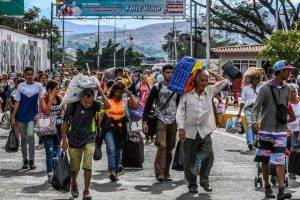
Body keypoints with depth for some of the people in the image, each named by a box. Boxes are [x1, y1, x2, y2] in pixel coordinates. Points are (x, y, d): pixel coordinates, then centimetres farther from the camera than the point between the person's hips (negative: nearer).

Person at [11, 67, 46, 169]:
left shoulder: (38, 86, 3)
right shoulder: (21, 86, 5)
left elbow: (42, 100, 2)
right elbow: (17, 102, 5)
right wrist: (13, 117, 1)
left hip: (33, 115, -2)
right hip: (21, 115, 2)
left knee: (30, 135, -20)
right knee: (23, 138, 7)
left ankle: (31, 160, -11)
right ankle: (25, 160, 19)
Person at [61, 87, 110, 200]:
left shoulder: (94, 105, -8)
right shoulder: (73, 105, -12)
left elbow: (107, 106, -27)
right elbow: (65, 122, -3)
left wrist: (101, 92, -25)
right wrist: (64, 140, -2)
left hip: (89, 139, 0)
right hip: (74, 140, 0)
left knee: (87, 166, -13)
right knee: (74, 168, 9)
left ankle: (86, 190, -1)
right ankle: (74, 184, 39)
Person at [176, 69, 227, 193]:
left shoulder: (210, 91, 9)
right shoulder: (187, 93, 0)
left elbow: (223, 81, 12)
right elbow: (180, 111, -2)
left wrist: (211, 73, 9)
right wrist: (181, 128, -10)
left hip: (205, 131, 2)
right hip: (189, 132, -2)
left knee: (208, 156, -5)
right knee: (189, 159, 4)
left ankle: (204, 180, 12)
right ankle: (192, 184, 17)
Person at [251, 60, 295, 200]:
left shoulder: (286, 89, 9)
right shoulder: (265, 89, -7)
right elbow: (256, 108, -10)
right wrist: (255, 122, -26)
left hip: (281, 131, 3)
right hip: (266, 130, -3)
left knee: (280, 160, -7)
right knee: (265, 160, 7)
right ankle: (267, 187, 19)